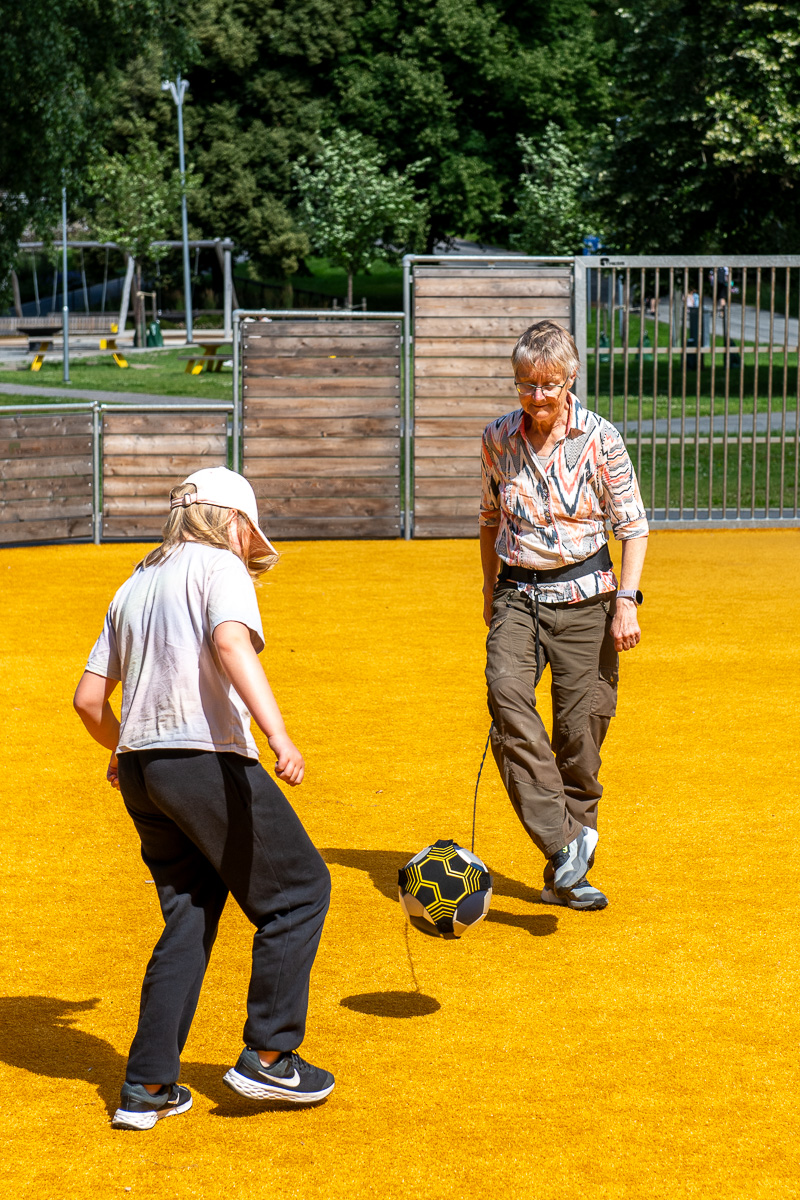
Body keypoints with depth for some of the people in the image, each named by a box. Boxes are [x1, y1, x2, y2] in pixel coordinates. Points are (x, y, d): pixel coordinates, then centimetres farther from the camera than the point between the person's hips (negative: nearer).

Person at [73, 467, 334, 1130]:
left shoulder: (137, 584, 19)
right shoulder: (219, 567, -2)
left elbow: (89, 697, 19)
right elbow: (231, 640, -23)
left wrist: (122, 749, 38)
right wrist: (278, 733, -33)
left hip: (143, 772, 8)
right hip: (208, 761, -8)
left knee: (189, 918, 15)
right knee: (300, 889, 7)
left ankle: (148, 1087, 11)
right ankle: (268, 1057, 7)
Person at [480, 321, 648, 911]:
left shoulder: (600, 438, -5)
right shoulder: (498, 439, 4)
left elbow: (633, 525, 0)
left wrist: (626, 600, -9)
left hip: (584, 597, -2)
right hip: (517, 596, 2)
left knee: (581, 730, -3)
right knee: (508, 700, -24)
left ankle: (564, 878, 10)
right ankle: (565, 842, -29)